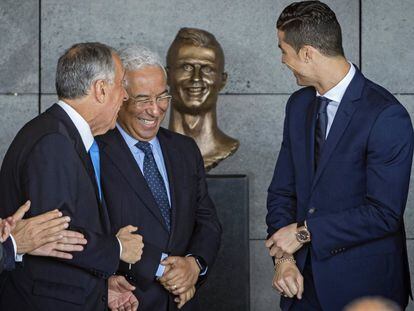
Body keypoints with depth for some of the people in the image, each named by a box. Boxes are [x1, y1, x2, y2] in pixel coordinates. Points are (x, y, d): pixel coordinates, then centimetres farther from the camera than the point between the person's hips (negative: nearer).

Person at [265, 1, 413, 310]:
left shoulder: (387, 116, -16)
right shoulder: (299, 105, 7)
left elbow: (384, 213, -19)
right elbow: (282, 191, 9)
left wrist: (305, 231, -13)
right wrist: (284, 257, -6)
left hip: (363, 286, -5)